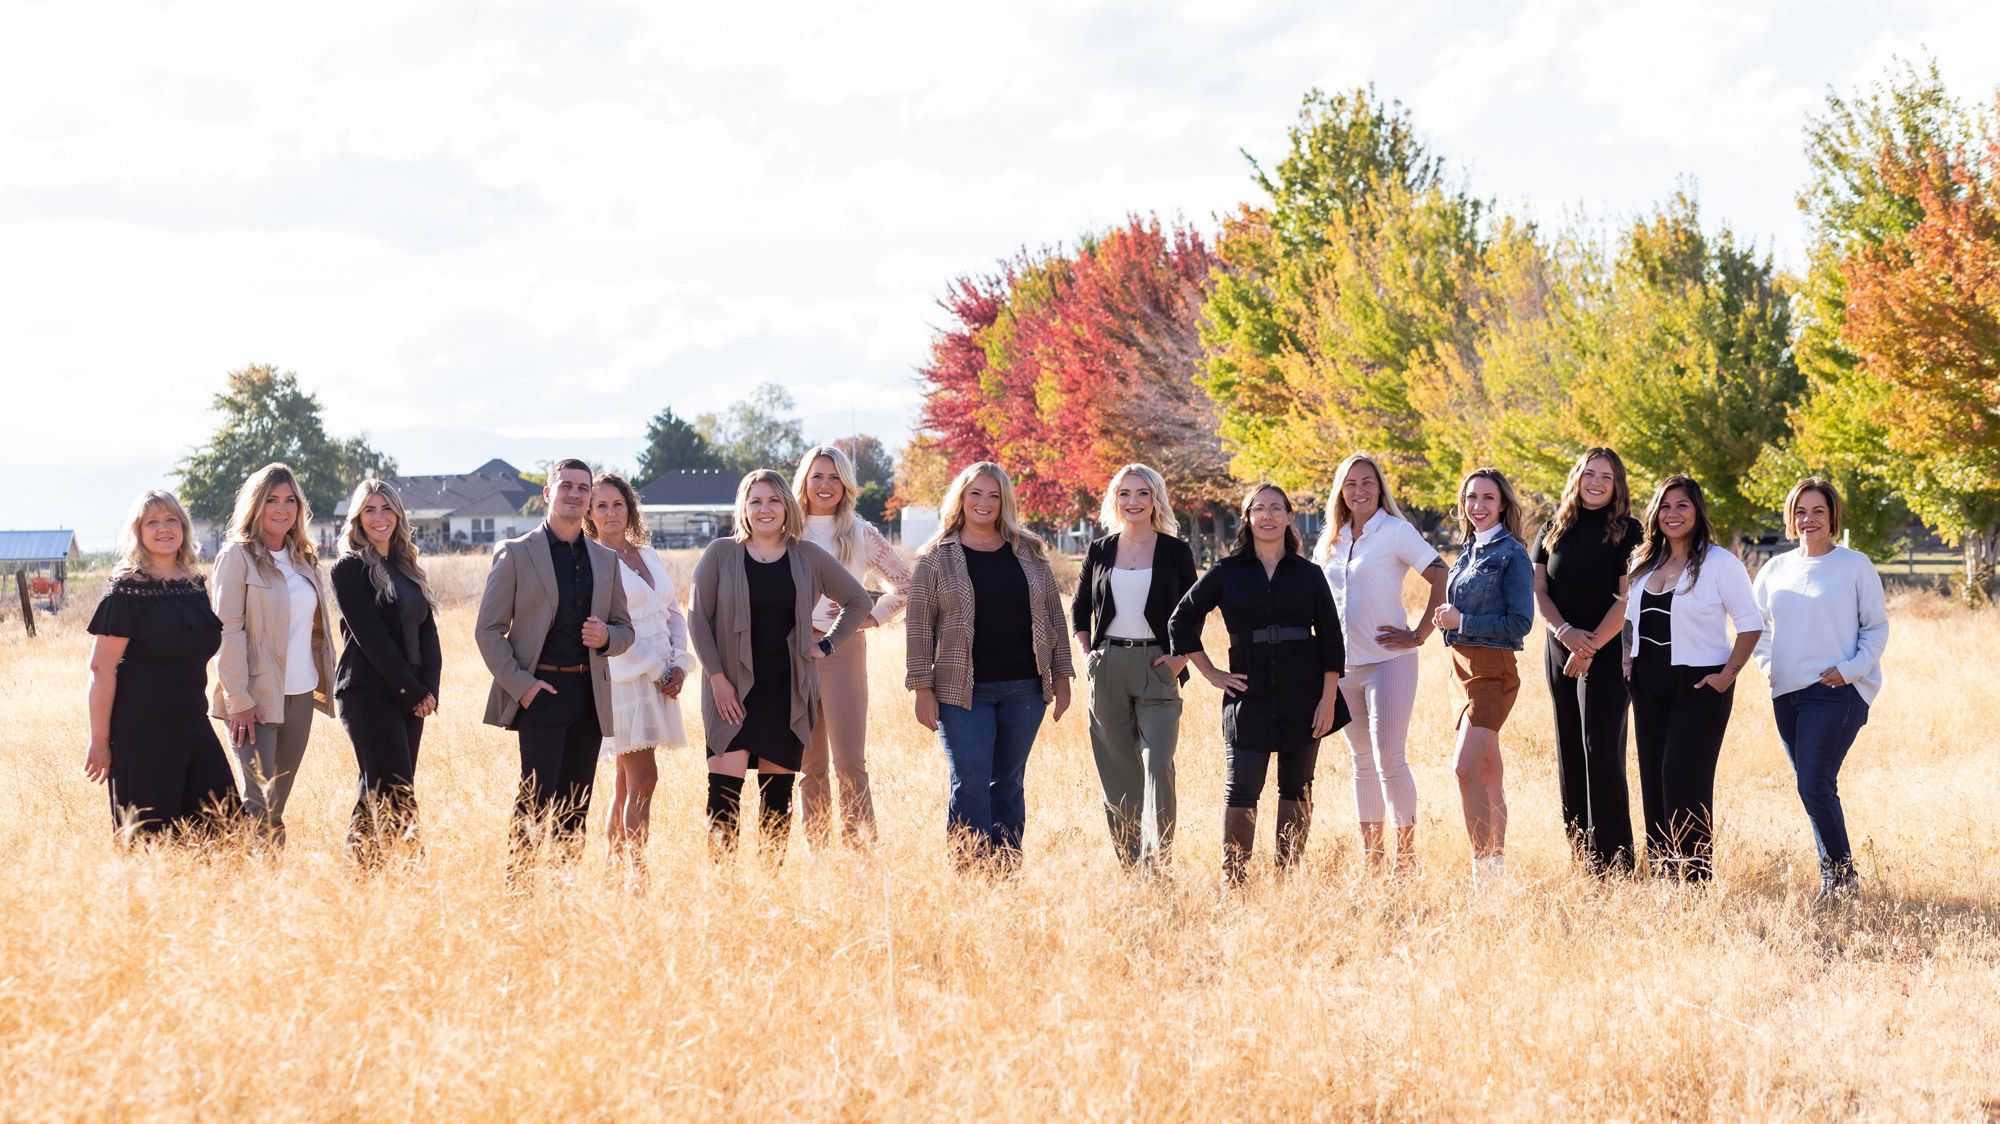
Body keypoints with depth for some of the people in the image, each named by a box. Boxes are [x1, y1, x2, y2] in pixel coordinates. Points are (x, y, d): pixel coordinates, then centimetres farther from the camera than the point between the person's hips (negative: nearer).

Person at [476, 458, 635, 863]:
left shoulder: (605, 560, 15)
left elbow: (625, 629, 20)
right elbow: (488, 629, -1)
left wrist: (606, 637, -4)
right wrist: (520, 685, -11)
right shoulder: (515, 553, 1)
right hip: (540, 690, -4)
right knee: (538, 799, -13)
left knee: (576, 807, 4)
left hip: (589, 694, 5)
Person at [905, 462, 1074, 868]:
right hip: (963, 692, -3)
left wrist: (1061, 675, 8)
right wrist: (922, 688, -6)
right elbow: (919, 627, 0)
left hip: (1024, 689, 3)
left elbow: (1053, 616, 13)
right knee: (970, 786, -7)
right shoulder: (936, 559, 1)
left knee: (1009, 784, 8)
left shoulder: (1030, 554, 9)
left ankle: (1007, 873, 13)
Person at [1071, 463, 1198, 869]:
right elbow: (1079, 609, 20)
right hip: (1108, 669, 3)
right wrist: (1086, 653, 7)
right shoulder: (1100, 552, 9)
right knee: (1117, 773, 3)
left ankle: (1159, 859, -14)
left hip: (1156, 668, -3)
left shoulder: (1175, 552, 3)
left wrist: (1181, 658, -4)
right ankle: (1128, 863, 9)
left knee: (1158, 765, -17)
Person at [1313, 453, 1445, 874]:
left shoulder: (1396, 532, -6)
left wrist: (1419, 635, -13)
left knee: (1389, 757, -12)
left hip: (1388, 661, -6)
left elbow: (1443, 580, -13)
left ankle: (1406, 851, -3)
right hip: (1342, 664, 6)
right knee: (1362, 761, 11)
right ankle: (1370, 853, 16)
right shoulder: (1330, 541, 12)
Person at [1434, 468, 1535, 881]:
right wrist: (1446, 618, 2)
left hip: (1494, 670, -8)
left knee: (1465, 767, -18)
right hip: (1466, 666, 8)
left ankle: (1485, 863, -15)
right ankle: (1496, 859, 16)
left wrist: (1461, 621, -15)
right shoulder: (1468, 553, 15)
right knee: (1488, 771, 11)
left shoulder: (1512, 555, -9)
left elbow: (1520, 623, -14)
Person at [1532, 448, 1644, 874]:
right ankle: (1577, 855, 11)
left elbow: (1627, 598, -10)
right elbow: (1539, 588, 7)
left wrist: (1590, 647, -14)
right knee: (1569, 752, 7)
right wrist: (1565, 631, -10)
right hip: (1559, 651, 5)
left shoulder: (1626, 532, -4)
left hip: (1606, 653, -5)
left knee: (1601, 752, -10)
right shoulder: (1554, 531, 11)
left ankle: (1612, 860, -8)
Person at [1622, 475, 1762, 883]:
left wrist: (1728, 674, -14)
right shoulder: (1643, 563, 11)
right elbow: (1629, 617, 23)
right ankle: (1658, 868, 11)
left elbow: (1750, 623, -8)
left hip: (1698, 685, -6)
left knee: (1684, 777, -11)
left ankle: (1693, 873, -6)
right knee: (1652, 776, 5)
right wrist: (1629, 660, 10)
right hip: (1648, 686, 6)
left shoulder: (1720, 563, -8)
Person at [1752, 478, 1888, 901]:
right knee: (1816, 788, 9)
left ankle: (1841, 871, -1)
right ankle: (1832, 876, 17)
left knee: (1814, 786, -15)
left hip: (1838, 692, -5)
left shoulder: (1855, 565, -1)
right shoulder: (1776, 569, 12)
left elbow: (1877, 628, 0)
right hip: (1787, 693, 6)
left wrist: (1850, 669, -12)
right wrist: (1769, 665, 12)